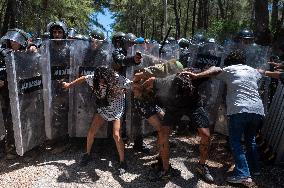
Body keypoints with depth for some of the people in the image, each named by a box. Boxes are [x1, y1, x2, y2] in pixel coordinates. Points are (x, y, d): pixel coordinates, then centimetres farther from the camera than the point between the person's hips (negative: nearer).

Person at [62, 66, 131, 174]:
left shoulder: (118, 80, -27)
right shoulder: (94, 79, -15)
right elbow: (83, 78, 4)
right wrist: (69, 85, 14)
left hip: (116, 110, -4)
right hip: (103, 109, 4)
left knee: (116, 135, -15)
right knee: (91, 132, 3)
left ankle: (122, 162, 2)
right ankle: (87, 154, 29)